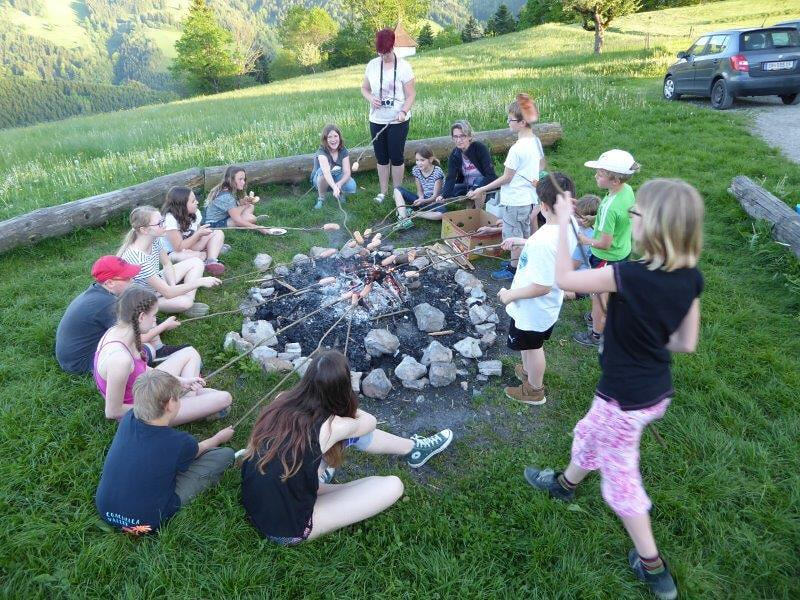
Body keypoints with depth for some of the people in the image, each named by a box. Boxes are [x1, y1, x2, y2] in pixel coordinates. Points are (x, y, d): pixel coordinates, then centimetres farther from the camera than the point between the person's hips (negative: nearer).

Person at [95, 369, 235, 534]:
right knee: (226, 454, -4)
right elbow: (199, 449, 5)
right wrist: (219, 437, 25)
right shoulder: (180, 443, -22)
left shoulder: (128, 419, -12)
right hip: (146, 523, -5)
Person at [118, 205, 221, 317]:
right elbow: (168, 293, -32)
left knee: (196, 262, 4)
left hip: (158, 283, 9)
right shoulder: (138, 258, -36)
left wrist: (173, 286, -11)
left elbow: (167, 264, 6)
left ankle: (190, 301, -7)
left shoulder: (154, 239, -14)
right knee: (184, 302, -35)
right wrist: (200, 282, -28)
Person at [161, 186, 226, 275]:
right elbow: (179, 248, -29)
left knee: (218, 233, -3)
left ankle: (212, 262, -26)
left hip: (191, 248, 7)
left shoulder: (195, 213, -8)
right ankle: (216, 249, -10)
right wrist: (199, 233, -26)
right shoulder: (170, 219, -28)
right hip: (172, 253, -7)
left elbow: (196, 238, 1)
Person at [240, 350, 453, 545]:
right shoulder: (332, 427, -22)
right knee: (393, 486, -7)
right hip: (288, 532, -6)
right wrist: (346, 406, 16)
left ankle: (411, 448, 26)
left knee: (351, 432, 5)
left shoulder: (282, 401, -9)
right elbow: (369, 422, 2)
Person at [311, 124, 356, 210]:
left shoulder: (343, 151, -14)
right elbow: (326, 172, -46)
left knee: (352, 186, -28)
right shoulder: (322, 152, -28)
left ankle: (339, 192, 8)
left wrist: (339, 184, -42)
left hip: (337, 178, 3)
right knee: (323, 171, -38)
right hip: (320, 179, -3)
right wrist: (334, 187, -64)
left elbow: (347, 172, -20)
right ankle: (321, 198, -14)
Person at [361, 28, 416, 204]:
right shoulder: (372, 65, 3)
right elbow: (364, 88, 12)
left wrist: (403, 112, -25)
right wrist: (370, 98, -11)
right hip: (377, 120, 4)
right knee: (381, 157, 11)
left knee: (396, 157, 3)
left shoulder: (403, 66, -8)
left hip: (398, 121, -4)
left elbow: (411, 95, -8)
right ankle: (383, 191, 22)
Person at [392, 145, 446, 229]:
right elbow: (420, 191, 1)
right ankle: (404, 219, -30)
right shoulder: (416, 170, -5)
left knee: (442, 214, -40)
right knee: (397, 190, -11)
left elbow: (435, 196, -18)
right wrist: (421, 198, -22)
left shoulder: (437, 172, -18)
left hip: (434, 202, -5)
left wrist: (423, 201, -36)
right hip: (422, 200, 5)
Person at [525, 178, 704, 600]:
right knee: (590, 433, 31)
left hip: (624, 398, -8)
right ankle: (565, 483, 57)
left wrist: (562, 224, -10)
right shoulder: (691, 278, -8)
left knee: (620, 477, 15)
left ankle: (652, 566, 32)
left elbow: (563, 279, -18)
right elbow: (686, 344, 0)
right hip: (658, 392, 8)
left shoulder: (629, 276, -30)